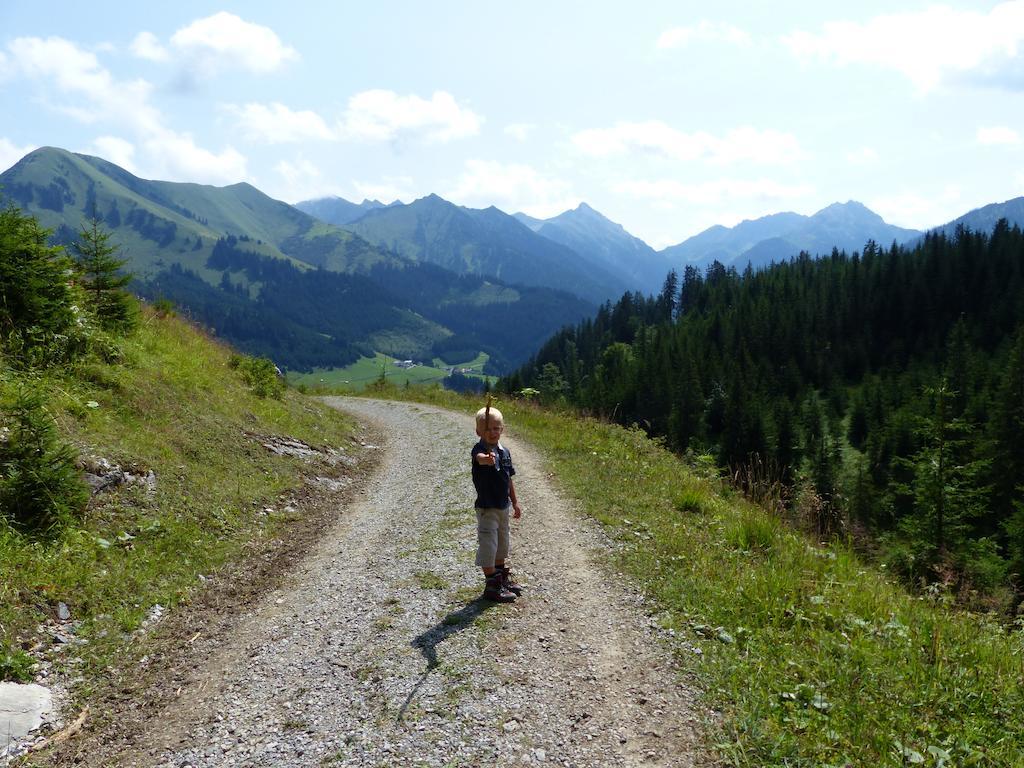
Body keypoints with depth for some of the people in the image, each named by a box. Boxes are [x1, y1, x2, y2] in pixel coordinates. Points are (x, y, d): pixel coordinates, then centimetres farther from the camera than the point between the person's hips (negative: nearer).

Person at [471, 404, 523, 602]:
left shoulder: (504, 452, 4)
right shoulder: (479, 449, -17)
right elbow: (480, 457, -44)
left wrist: (515, 502, 16)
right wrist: (487, 459, -67)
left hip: (503, 506, 8)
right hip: (486, 507, -7)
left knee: (502, 543, 21)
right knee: (488, 545, -3)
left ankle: (502, 577, 38)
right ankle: (491, 585, 7)